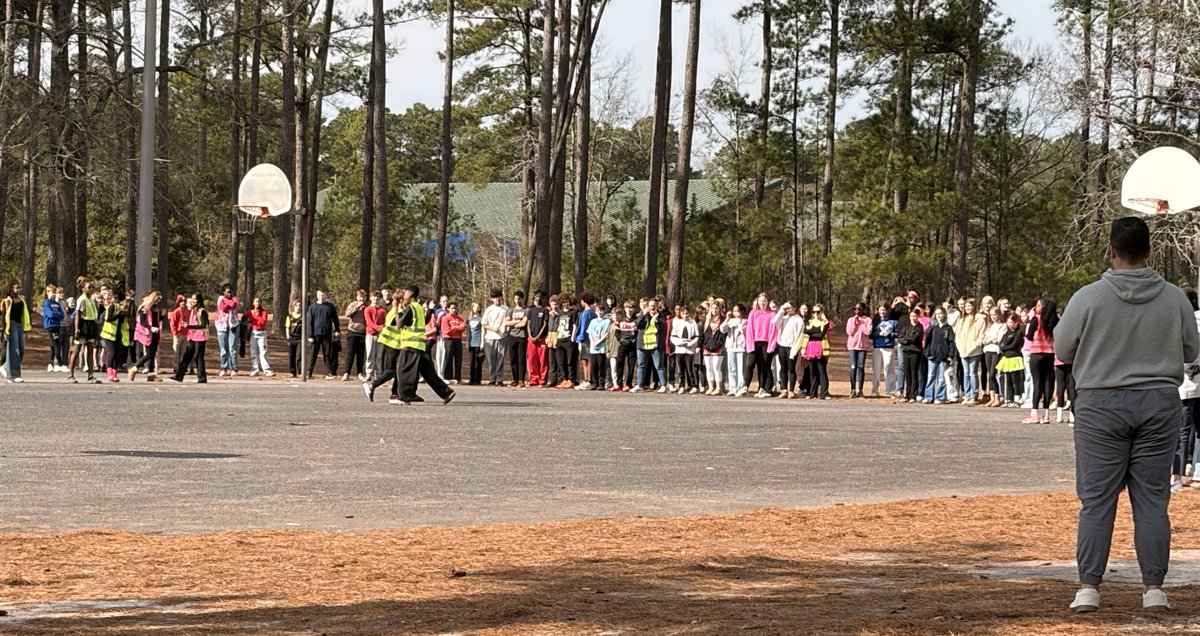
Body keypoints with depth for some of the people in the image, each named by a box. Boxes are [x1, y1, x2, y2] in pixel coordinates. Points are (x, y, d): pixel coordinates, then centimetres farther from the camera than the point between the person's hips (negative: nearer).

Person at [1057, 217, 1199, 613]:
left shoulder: (1088, 298, -9)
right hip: (1159, 403, 2)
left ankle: (1088, 588, 0)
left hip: (1101, 404, -2)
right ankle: (1154, 588, 7)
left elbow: (1062, 349, 0)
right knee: (1152, 500, 7)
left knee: (1096, 501, 2)